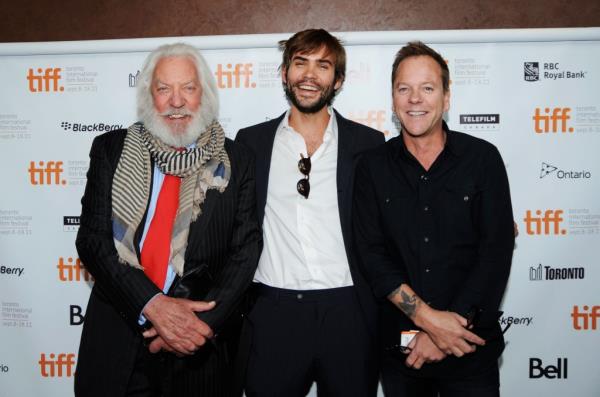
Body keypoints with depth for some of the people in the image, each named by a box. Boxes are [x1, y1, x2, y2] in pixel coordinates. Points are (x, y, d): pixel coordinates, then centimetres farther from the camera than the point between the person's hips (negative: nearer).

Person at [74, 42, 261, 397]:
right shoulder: (111, 150, 0)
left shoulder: (236, 162, -1)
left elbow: (245, 248, -4)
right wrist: (152, 304, -18)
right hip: (118, 342, 1)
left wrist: (204, 324, -15)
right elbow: (92, 238, -6)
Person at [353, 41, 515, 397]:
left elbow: (497, 251, -9)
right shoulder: (373, 167, -1)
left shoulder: (483, 158, -4)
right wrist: (427, 318, -16)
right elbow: (372, 254, -7)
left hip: (470, 345, -1)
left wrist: (448, 325, -14)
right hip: (398, 344, 1)